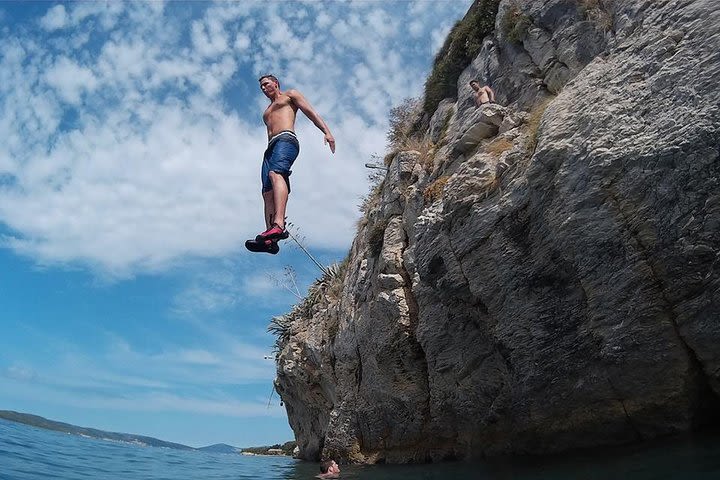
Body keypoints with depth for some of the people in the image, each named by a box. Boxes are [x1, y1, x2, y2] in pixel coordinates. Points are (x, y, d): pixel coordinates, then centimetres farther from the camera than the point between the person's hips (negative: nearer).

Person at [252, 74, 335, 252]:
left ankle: (279, 225, -54)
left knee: (275, 174, -35)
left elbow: (311, 112, 6)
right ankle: (270, 239, -26)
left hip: (286, 139, -7)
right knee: (267, 192, -13)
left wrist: (327, 132, -11)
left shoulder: (290, 95, 20)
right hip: (270, 147, 7)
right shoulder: (267, 112, 40)